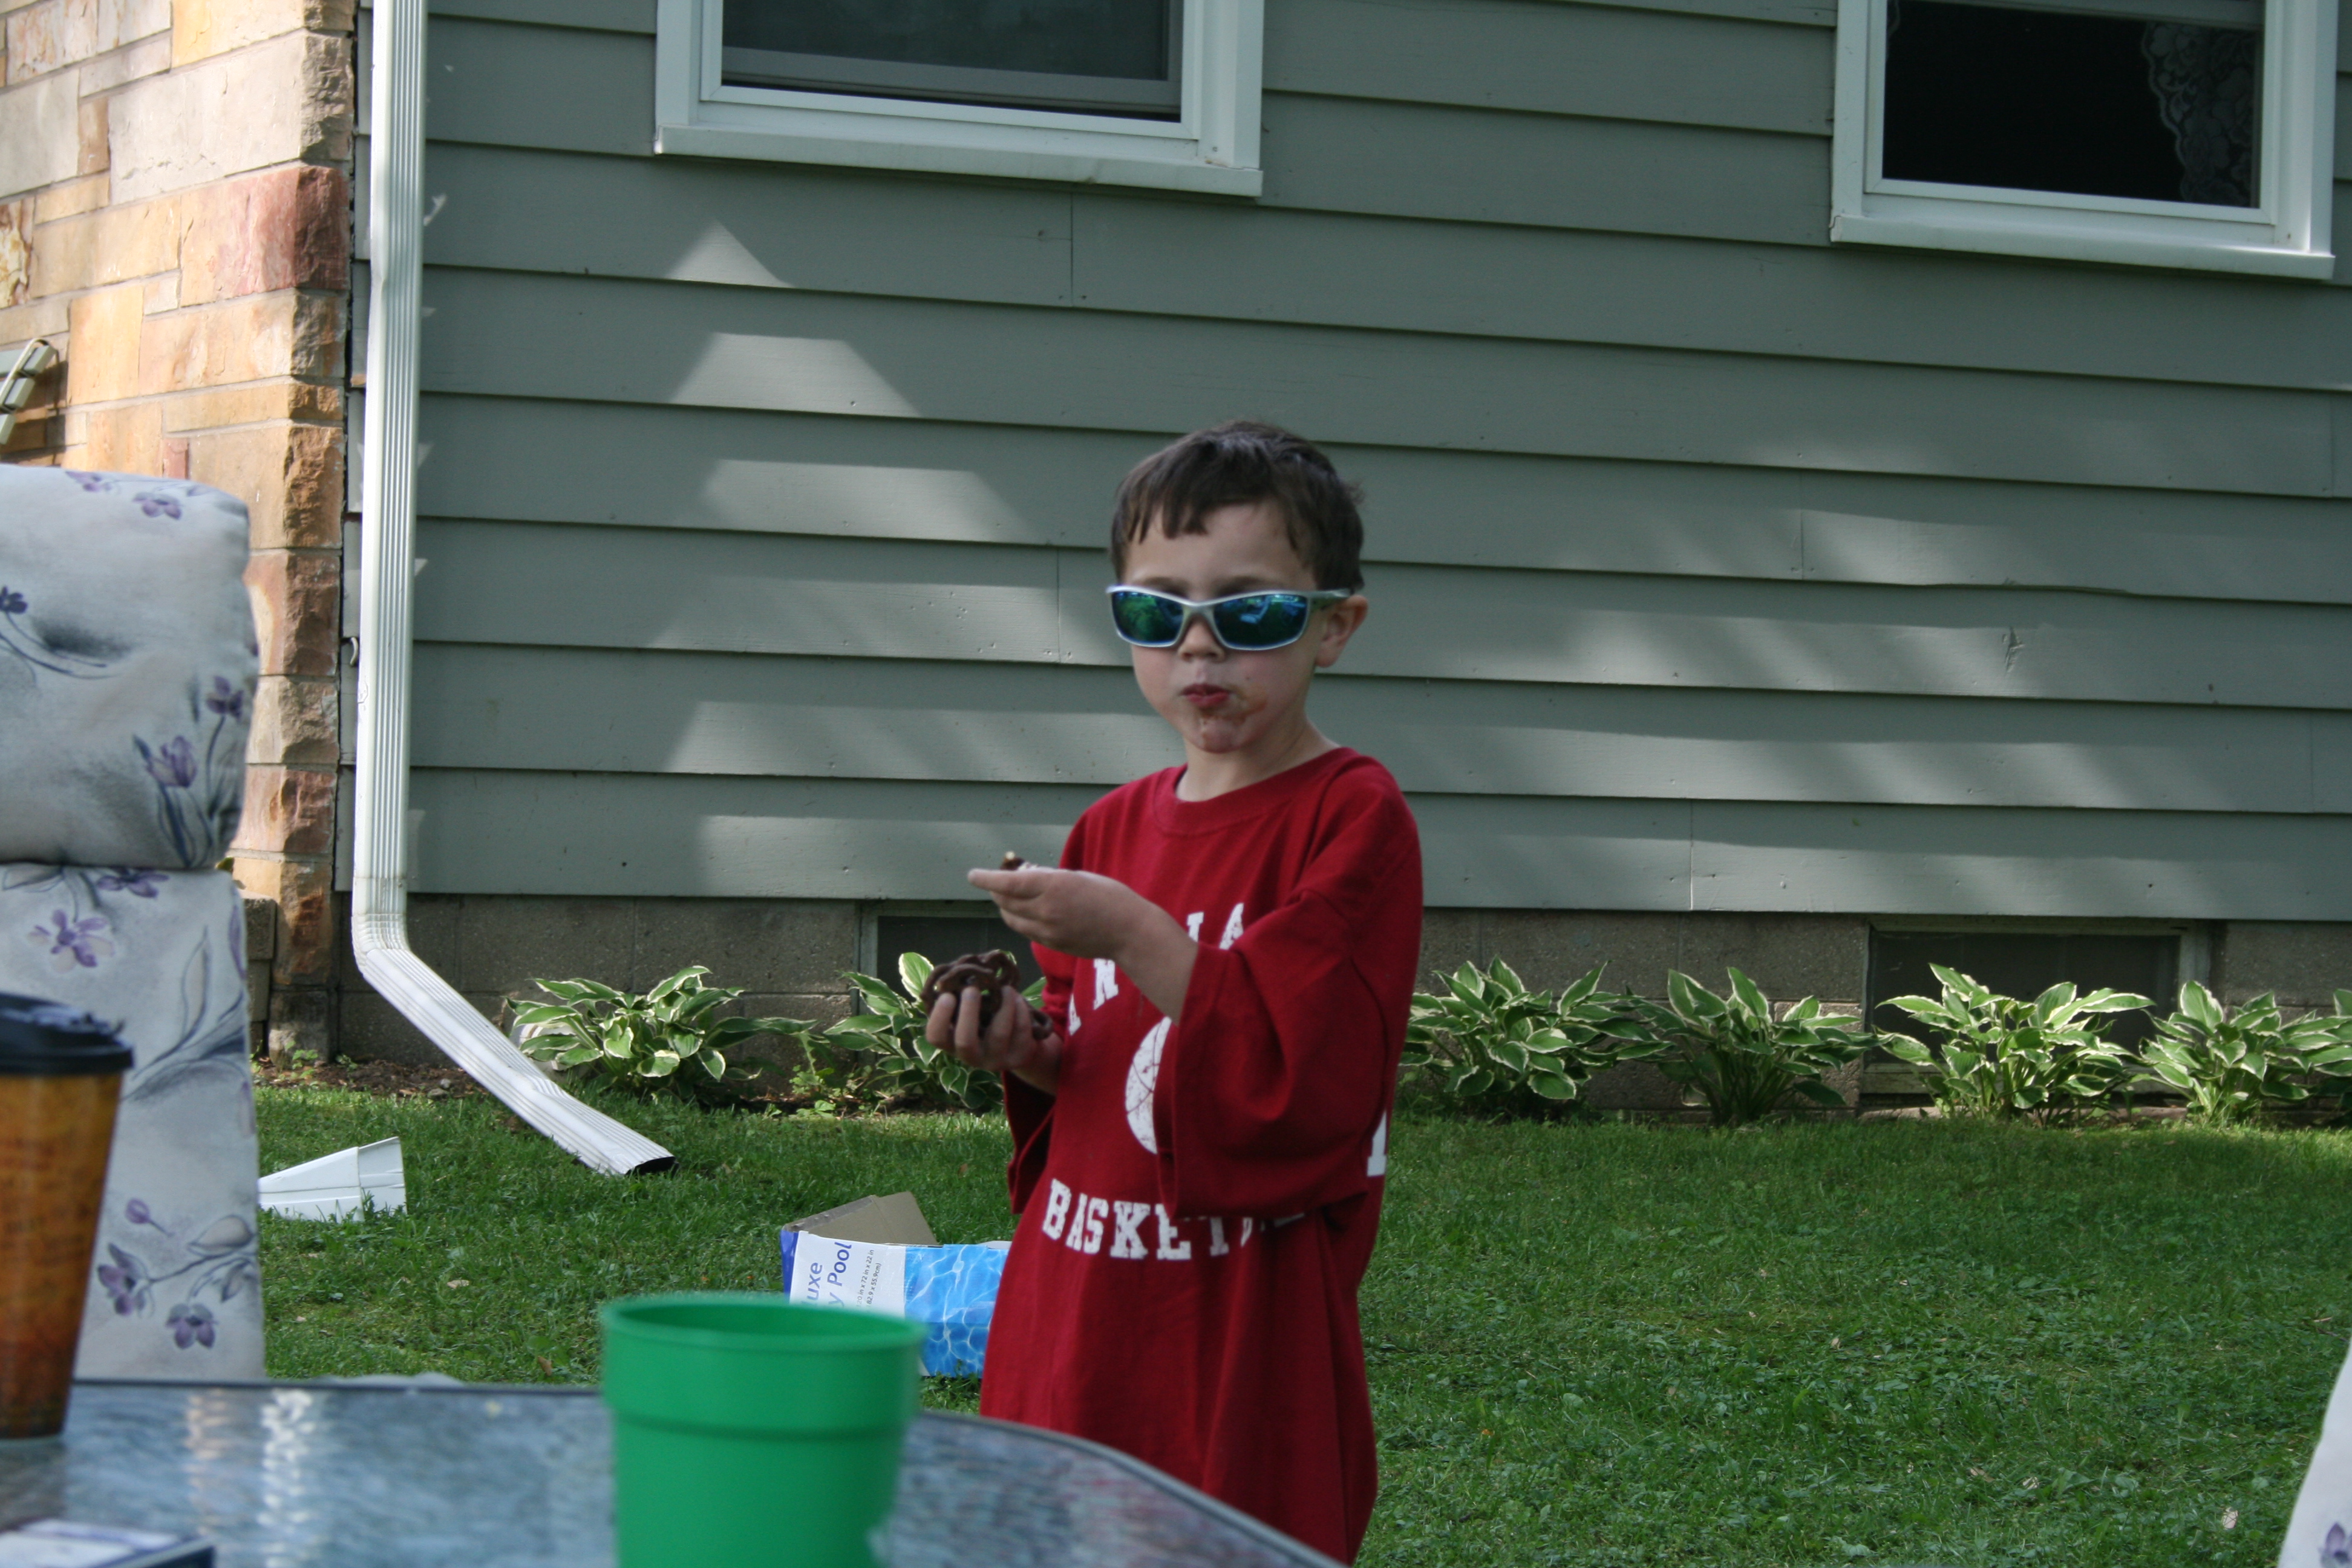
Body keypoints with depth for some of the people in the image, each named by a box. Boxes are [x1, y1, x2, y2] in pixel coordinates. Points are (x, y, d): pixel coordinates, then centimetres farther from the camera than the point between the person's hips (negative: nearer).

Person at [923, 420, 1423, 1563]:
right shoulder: (1114, 829, 12)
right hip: (1073, 1307, 6)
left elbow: (1309, 1073, -18)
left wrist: (1135, 937, -21)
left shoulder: (1353, 819, -8)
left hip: (1246, 1328, -6)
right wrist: (1026, 1052, 0)